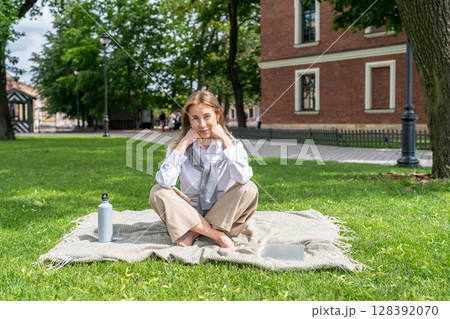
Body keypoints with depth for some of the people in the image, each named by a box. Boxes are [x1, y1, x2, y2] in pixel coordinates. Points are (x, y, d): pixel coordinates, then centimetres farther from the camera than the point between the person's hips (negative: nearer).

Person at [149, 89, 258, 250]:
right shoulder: (179, 145, -2)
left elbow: (243, 178, -26)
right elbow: (165, 181, -21)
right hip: (190, 214, 1)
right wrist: (184, 143, -18)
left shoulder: (232, 144, -4)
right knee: (157, 192, -21)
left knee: (249, 189, -25)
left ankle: (194, 233, -19)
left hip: (224, 215, -1)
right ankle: (216, 235, -26)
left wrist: (225, 140, -19)